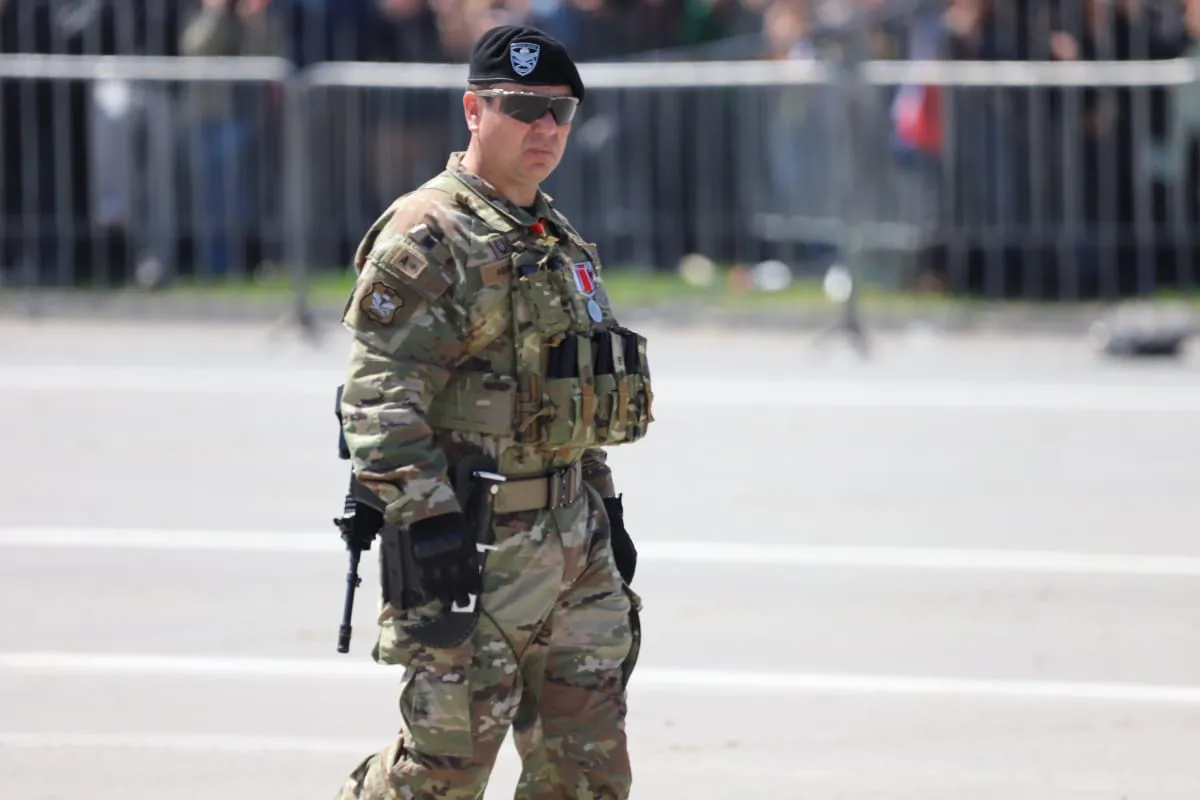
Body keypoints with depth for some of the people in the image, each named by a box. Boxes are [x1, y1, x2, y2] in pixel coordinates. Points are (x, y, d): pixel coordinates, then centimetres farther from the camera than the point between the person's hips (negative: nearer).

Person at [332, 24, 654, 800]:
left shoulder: (561, 241, 17)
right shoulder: (427, 239, -12)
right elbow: (379, 397, -19)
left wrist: (605, 510, 23)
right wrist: (425, 517, -25)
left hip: (573, 538, 8)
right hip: (475, 548, -8)